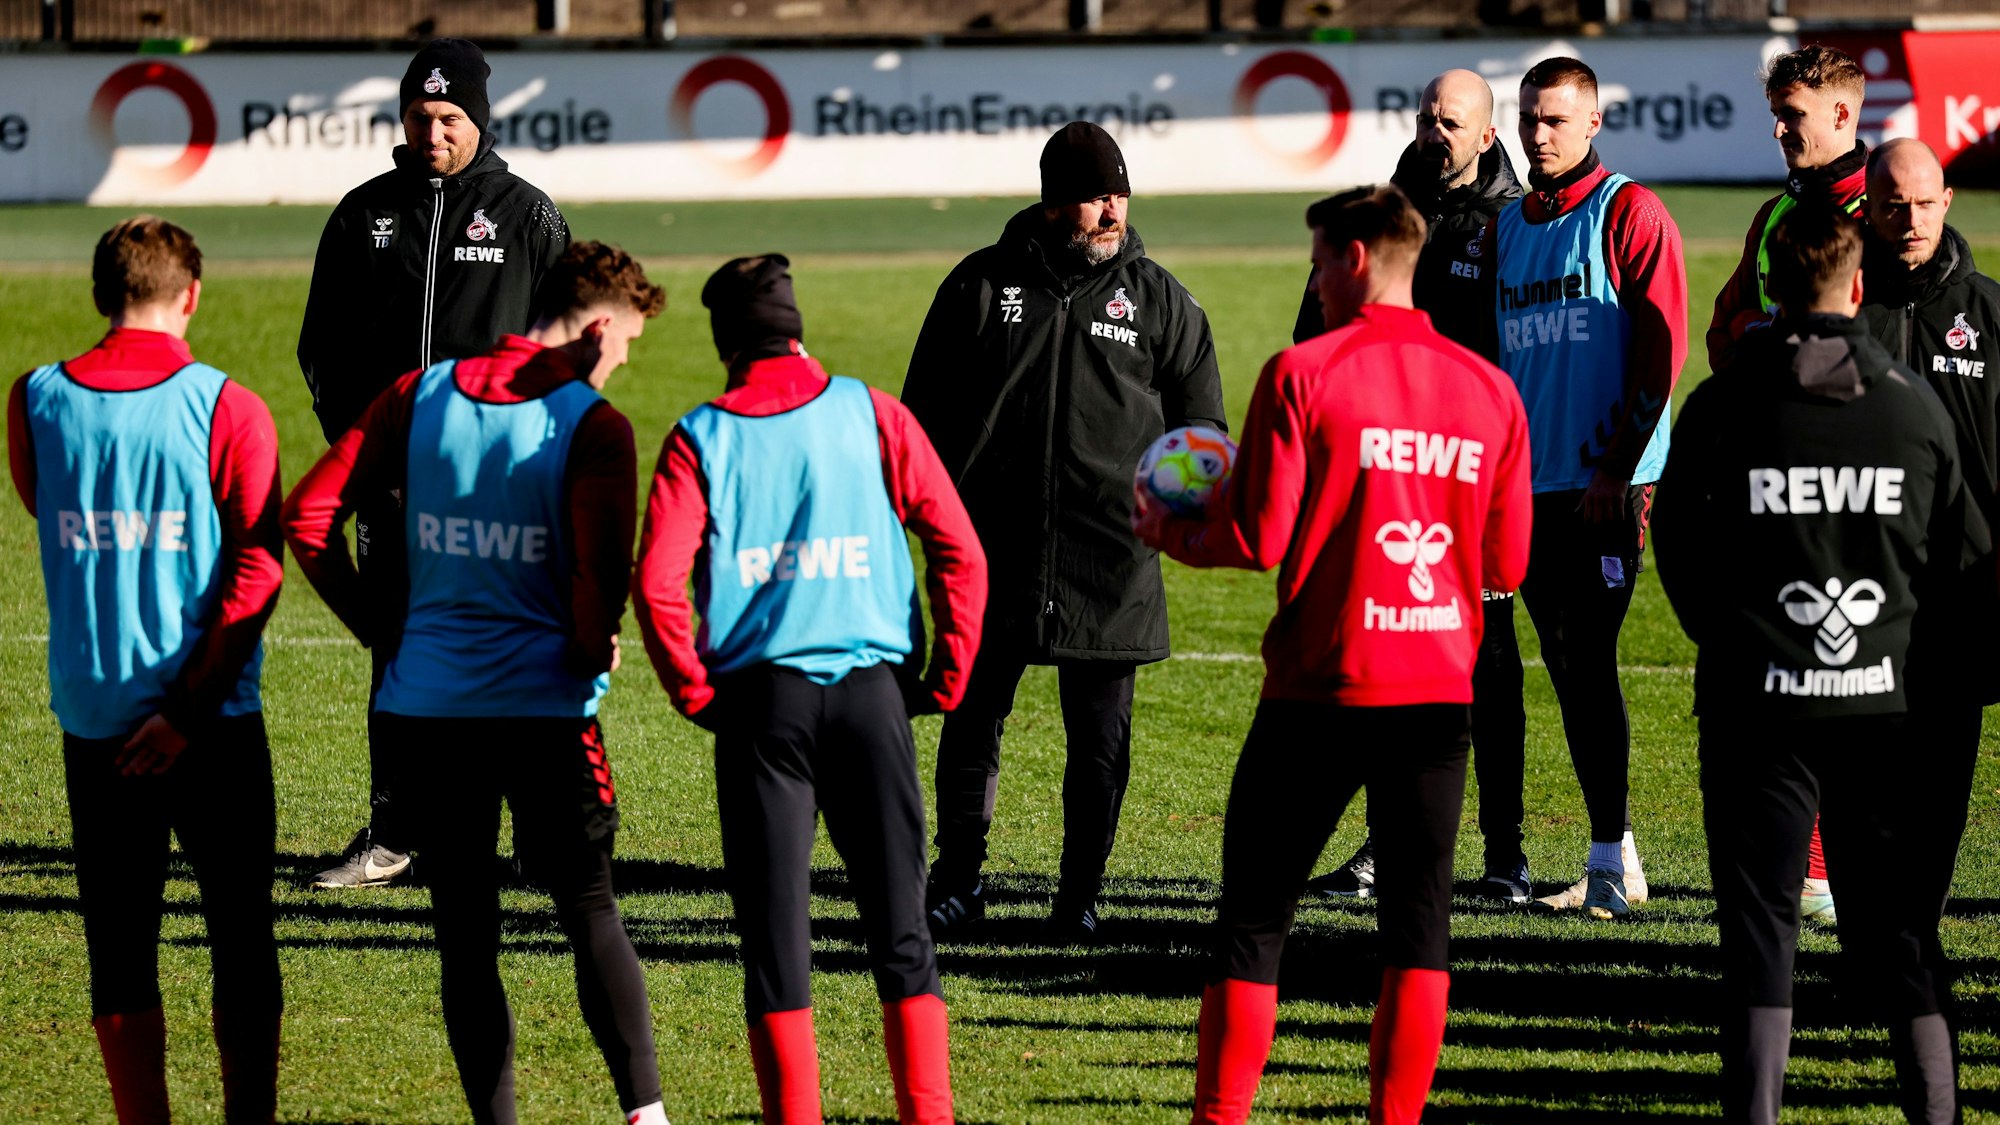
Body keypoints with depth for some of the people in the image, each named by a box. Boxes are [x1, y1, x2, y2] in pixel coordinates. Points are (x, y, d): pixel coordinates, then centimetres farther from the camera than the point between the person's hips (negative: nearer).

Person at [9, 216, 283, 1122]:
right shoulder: (226, 408, -8)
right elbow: (256, 566, -13)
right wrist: (191, 710, -13)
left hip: (91, 716, 2)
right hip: (213, 718, -2)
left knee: (120, 946, 7)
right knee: (241, 940, 8)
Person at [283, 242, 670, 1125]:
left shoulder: (421, 395, 6)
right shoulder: (593, 427, -9)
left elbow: (308, 515, 4)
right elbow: (601, 577, -20)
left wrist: (375, 623, 11)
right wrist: (592, 651, 0)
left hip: (423, 704, 3)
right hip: (543, 706, -3)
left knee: (464, 930, 9)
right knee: (589, 909, 10)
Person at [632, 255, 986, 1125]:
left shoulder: (701, 438, 3)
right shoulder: (871, 415, 6)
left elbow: (658, 580, -9)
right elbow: (959, 551, 0)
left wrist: (695, 694, 2)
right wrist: (947, 677, 7)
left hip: (760, 694, -1)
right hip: (873, 683, 1)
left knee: (775, 932, 5)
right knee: (900, 929, 8)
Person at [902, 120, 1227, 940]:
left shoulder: (1159, 301, 7)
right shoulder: (983, 287, 5)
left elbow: (1200, 421, 12)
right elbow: (927, 409, 11)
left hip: (1112, 563, 0)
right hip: (996, 551, 0)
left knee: (1100, 736, 3)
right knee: (972, 721, 5)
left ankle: (1080, 895, 13)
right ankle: (957, 882, 19)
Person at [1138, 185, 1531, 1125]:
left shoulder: (1304, 375, -8)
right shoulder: (1488, 390, 5)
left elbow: (1258, 540, -10)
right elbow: (1506, 562, 8)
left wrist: (1174, 538, 9)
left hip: (1323, 687, -3)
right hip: (1439, 692, 3)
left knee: (1253, 917, 5)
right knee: (1418, 917, 7)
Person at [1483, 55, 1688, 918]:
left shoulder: (1629, 214, -5)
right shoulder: (1506, 228, 15)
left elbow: (1660, 348, -11)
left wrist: (1617, 467, -15)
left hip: (1608, 482, -7)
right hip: (1532, 487, 7)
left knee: (1589, 660, -11)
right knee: (1568, 670, 8)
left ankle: (1609, 864, -9)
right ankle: (1618, 857, 16)